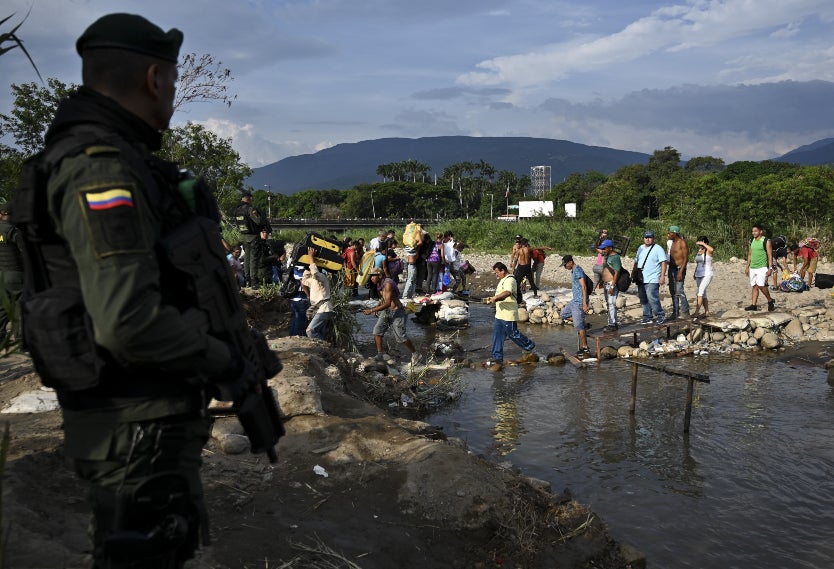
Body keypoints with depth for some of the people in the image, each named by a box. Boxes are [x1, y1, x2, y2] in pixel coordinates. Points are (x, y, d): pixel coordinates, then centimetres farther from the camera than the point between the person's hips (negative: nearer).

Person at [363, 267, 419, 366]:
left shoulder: (388, 284, -27)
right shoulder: (380, 284, 2)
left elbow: (387, 303, -34)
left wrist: (371, 310, -33)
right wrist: (377, 307, 6)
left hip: (397, 312, -9)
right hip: (386, 311, 9)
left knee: (401, 337, -3)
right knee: (377, 330, -1)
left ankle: (415, 355, 16)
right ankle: (380, 356, 6)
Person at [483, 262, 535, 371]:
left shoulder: (510, 280, -18)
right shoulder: (503, 280, 17)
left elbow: (507, 293, -37)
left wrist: (495, 298, -35)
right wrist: (494, 299, 14)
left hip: (509, 315, -10)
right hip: (500, 314, 10)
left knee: (513, 334, 4)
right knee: (497, 336, 7)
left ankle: (529, 347, 27)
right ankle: (497, 359, 11)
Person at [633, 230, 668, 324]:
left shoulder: (658, 249, -4)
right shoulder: (640, 248, 16)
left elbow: (663, 262, -10)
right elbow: (636, 262, 23)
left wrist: (662, 276, -17)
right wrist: (633, 273, 17)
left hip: (652, 280, -7)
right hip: (641, 279, 7)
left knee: (652, 297, -15)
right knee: (643, 299, 8)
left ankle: (661, 315, -1)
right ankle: (647, 317, 16)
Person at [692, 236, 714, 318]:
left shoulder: (708, 251, -8)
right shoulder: (699, 251, 12)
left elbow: (712, 249, -34)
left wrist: (703, 244, -25)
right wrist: (695, 273, 17)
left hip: (707, 274, -8)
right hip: (699, 275, 8)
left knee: (700, 292, -17)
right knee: (703, 294, 10)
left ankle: (696, 312, -19)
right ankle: (707, 312, 16)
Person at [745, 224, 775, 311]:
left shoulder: (766, 241, -6)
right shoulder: (751, 241, 11)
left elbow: (770, 255, -8)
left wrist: (770, 268, -14)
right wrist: (747, 267, 15)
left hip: (762, 267, -6)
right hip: (752, 268, 6)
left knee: (761, 285, -16)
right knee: (754, 287, 7)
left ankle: (770, 301, 3)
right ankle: (753, 305, 8)